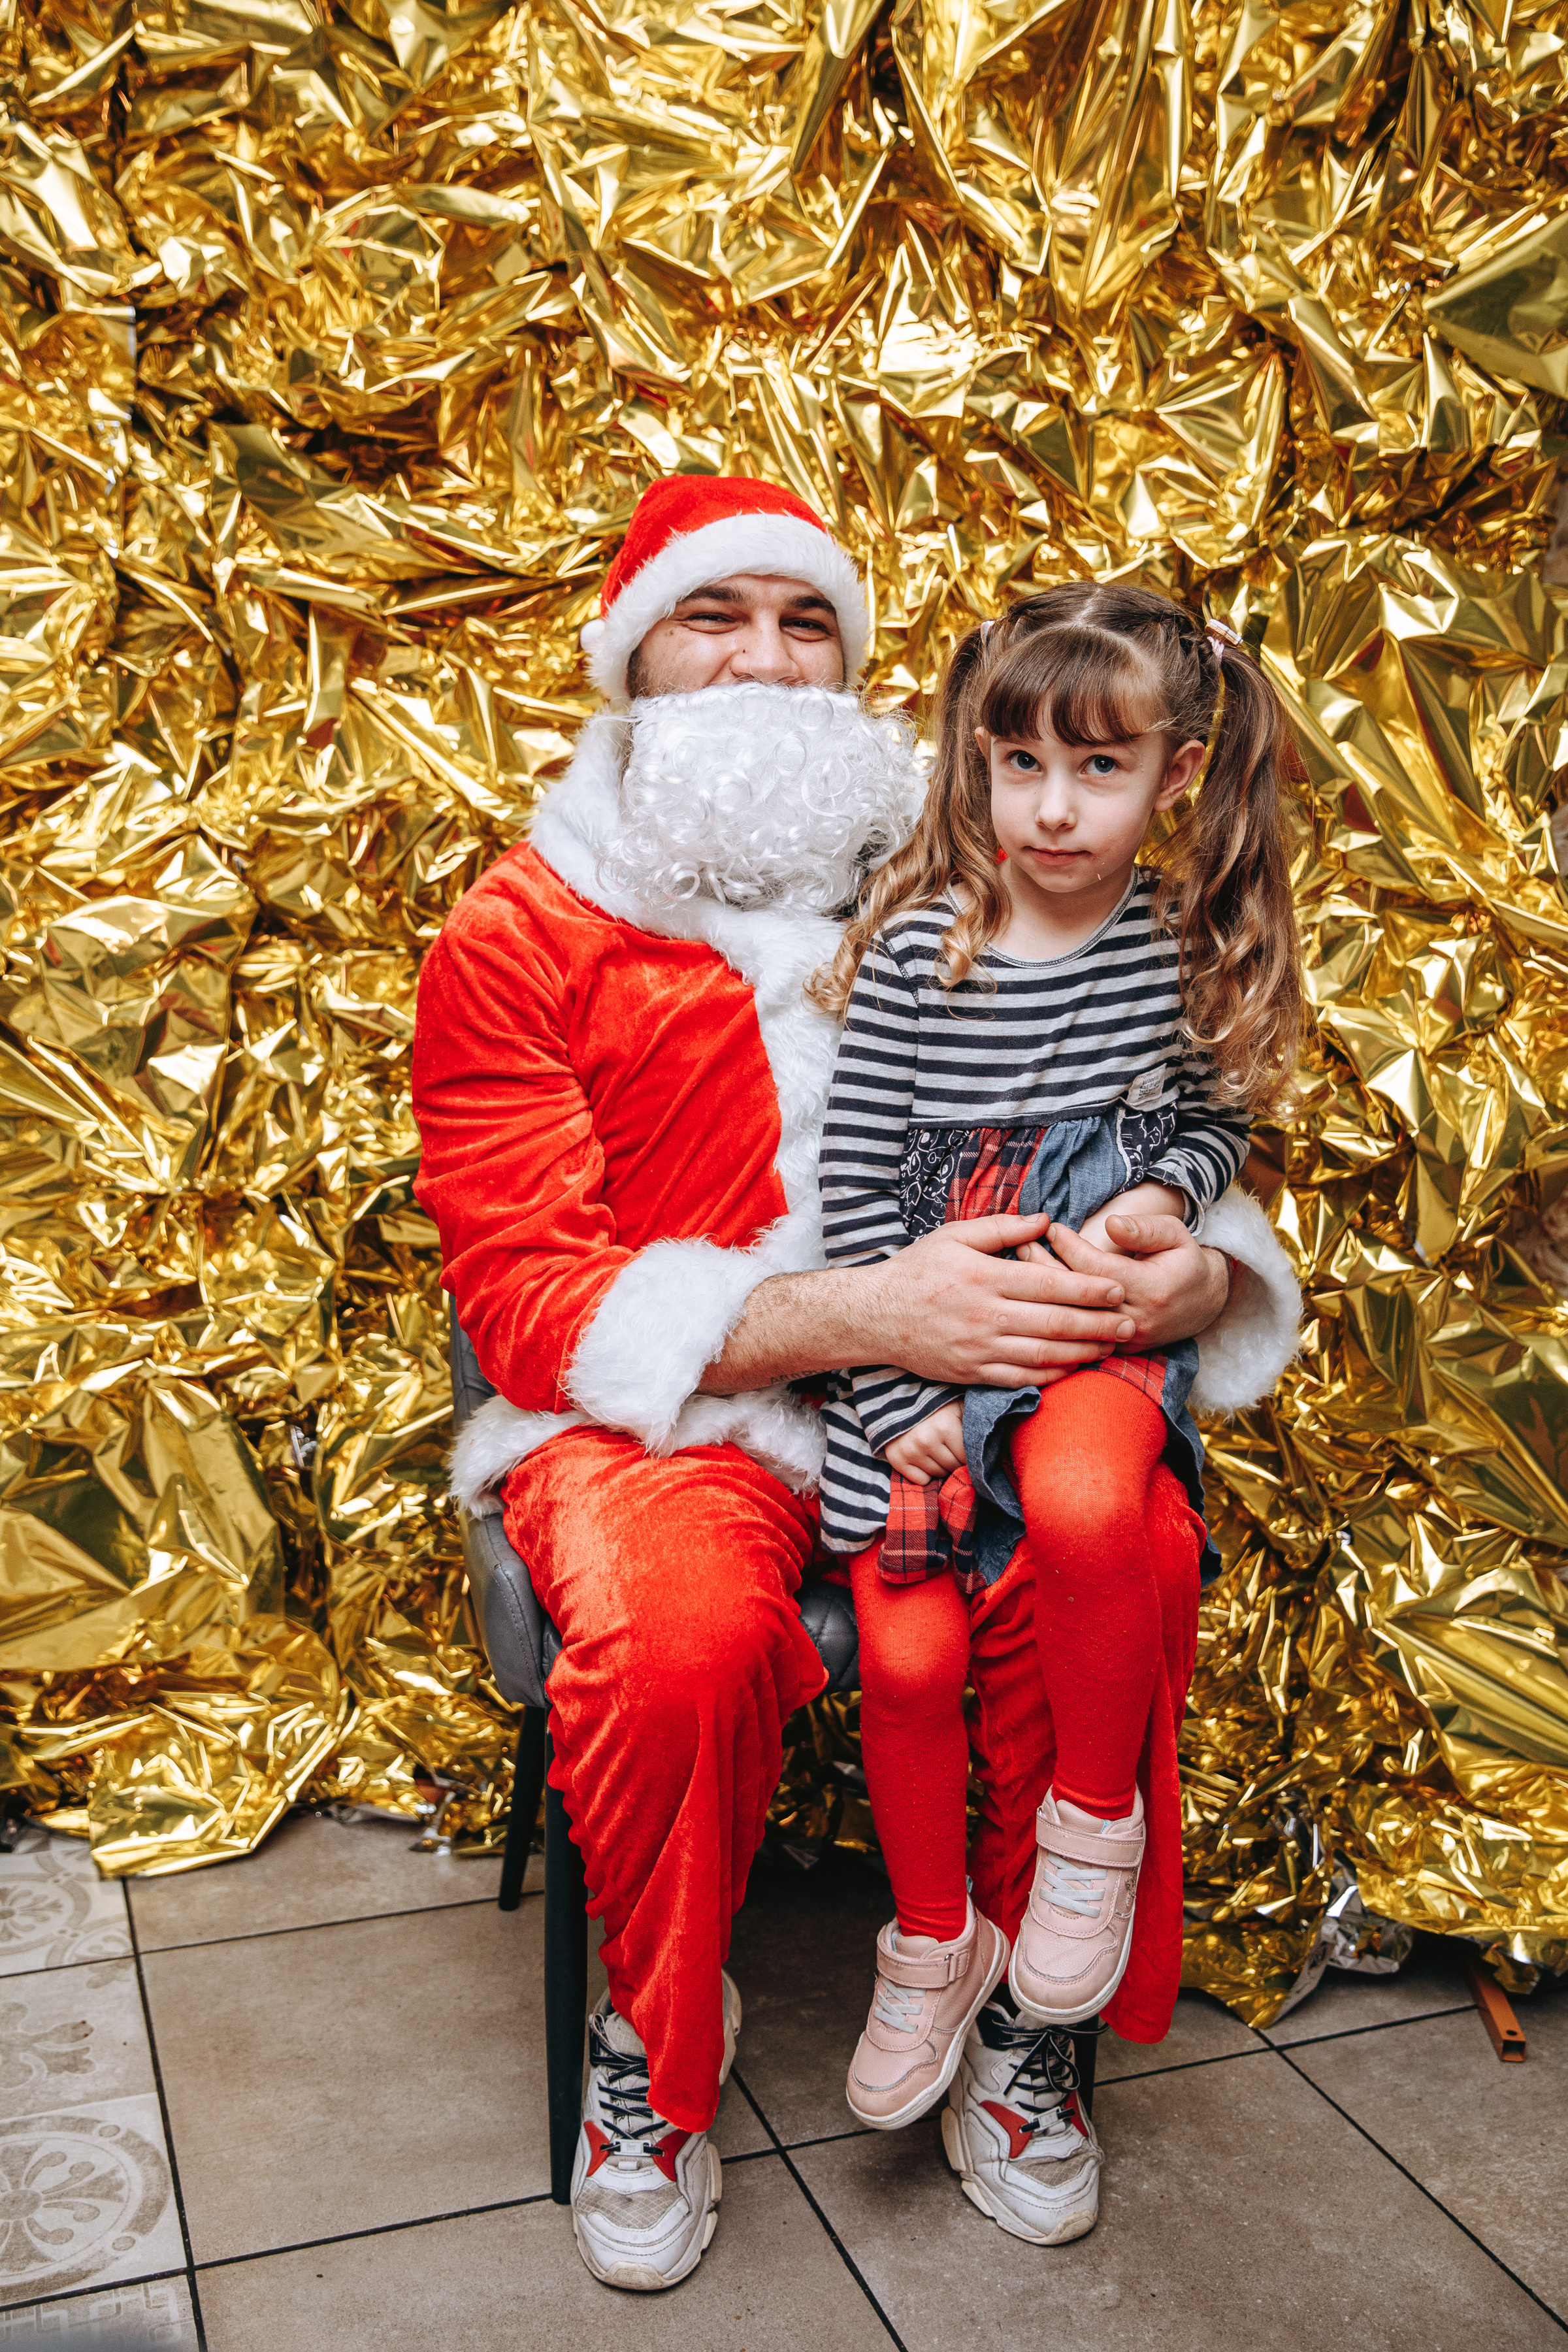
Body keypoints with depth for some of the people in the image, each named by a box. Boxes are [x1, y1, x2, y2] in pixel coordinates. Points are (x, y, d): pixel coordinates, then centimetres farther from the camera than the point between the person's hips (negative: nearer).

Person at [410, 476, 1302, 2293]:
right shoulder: (522, 936, 1)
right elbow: (526, 1293, -9)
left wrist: (1195, 1272, -15)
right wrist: (849, 1313, -24)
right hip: (648, 1406, -3)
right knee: (684, 1629, -33)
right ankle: (656, 2051, -2)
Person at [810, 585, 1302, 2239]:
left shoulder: (1186, 943, 1)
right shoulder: (917, 946, -6)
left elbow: (1218, 1117, 17)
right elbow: (853, 1183, -5)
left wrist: (1163, 1195, -6)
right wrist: (896, 1393, -11)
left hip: (1096, 1319, 0)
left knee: (1089, 1509, -33)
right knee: (910, 1651, -10)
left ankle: (1091, 1829, -4)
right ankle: (935, 1943, 19)